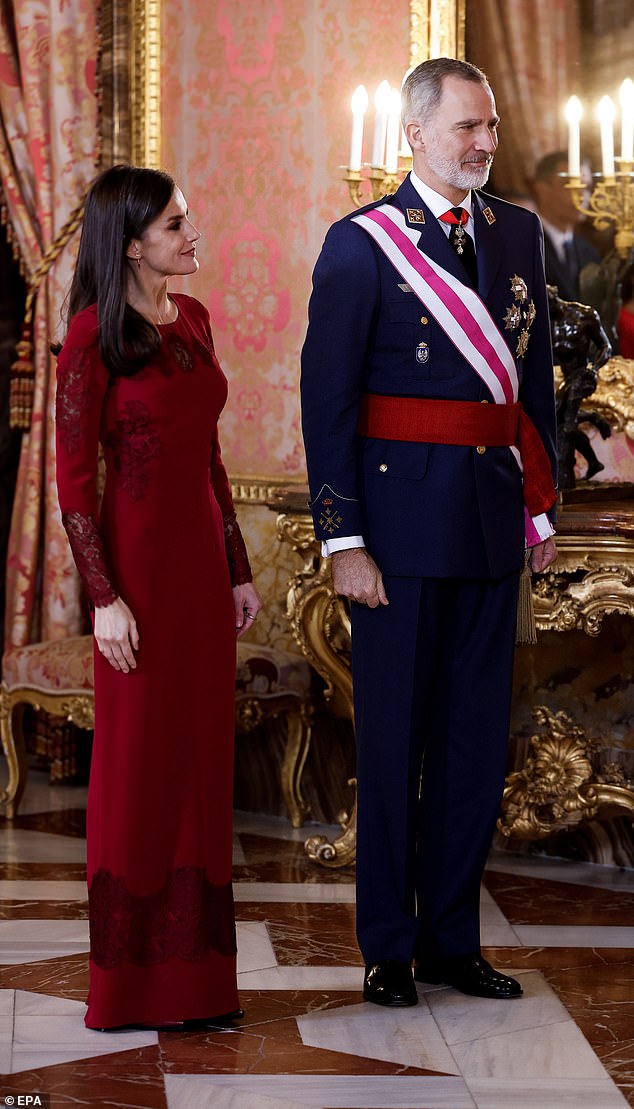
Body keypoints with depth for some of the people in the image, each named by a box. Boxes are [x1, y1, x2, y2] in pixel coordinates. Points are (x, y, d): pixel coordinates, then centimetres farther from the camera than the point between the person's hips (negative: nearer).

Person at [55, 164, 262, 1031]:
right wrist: (104, 599, -16)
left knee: (202, 754, 10)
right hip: (139, 559, -7)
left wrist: (238, 569, 13)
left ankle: (194, 970, 19)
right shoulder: (95, 336, -11)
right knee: (138, 763, 2)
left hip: (204, 553, 7)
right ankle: (130, 981, 13)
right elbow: (73, 478, -12)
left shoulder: (193, 320, 10)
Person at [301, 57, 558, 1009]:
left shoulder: (518, 235, 10)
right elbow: (327, 401, -7)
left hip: (494, 519, 5)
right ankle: (389, 946, 15)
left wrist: (542, 502, 10)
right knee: (394, 735, 3)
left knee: (477, 736, 10)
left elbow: (535, 377, 15)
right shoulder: (361, 245, -5)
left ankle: (453, 939, 21)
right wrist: (343, 539, -12)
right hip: (403, 518, -5)